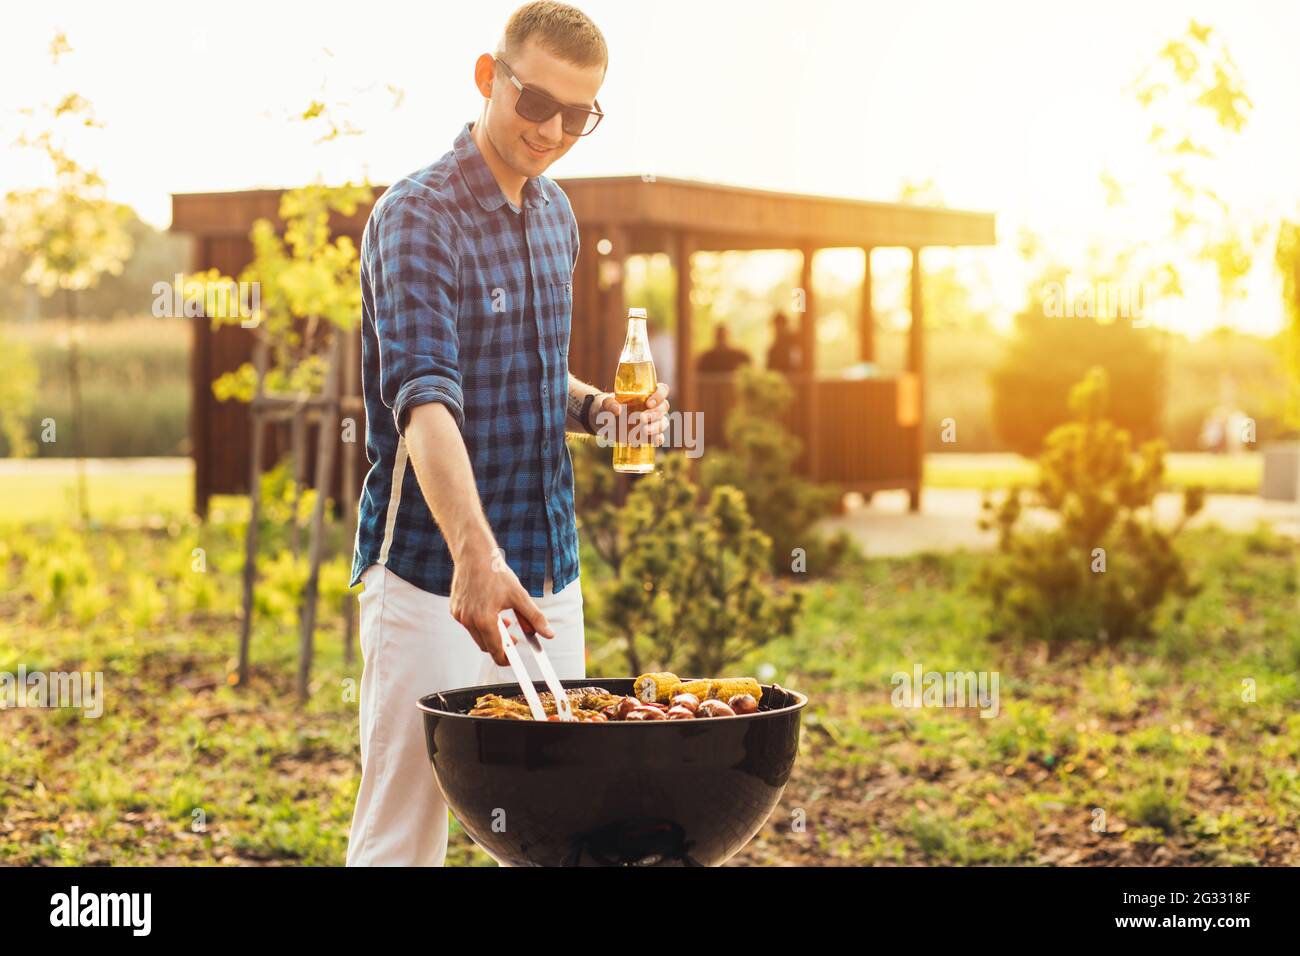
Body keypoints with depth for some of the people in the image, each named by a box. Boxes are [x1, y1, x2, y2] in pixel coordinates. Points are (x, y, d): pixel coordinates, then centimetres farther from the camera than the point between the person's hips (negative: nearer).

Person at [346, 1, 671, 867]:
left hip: (550, 568, 7)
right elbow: (424, 397, -29)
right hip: (434, 577, -7)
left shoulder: (555, 215, 11)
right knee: (402, 834, -2)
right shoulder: (418, 217, -14)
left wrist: (593, 408, 2)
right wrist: (473, 551, -43)